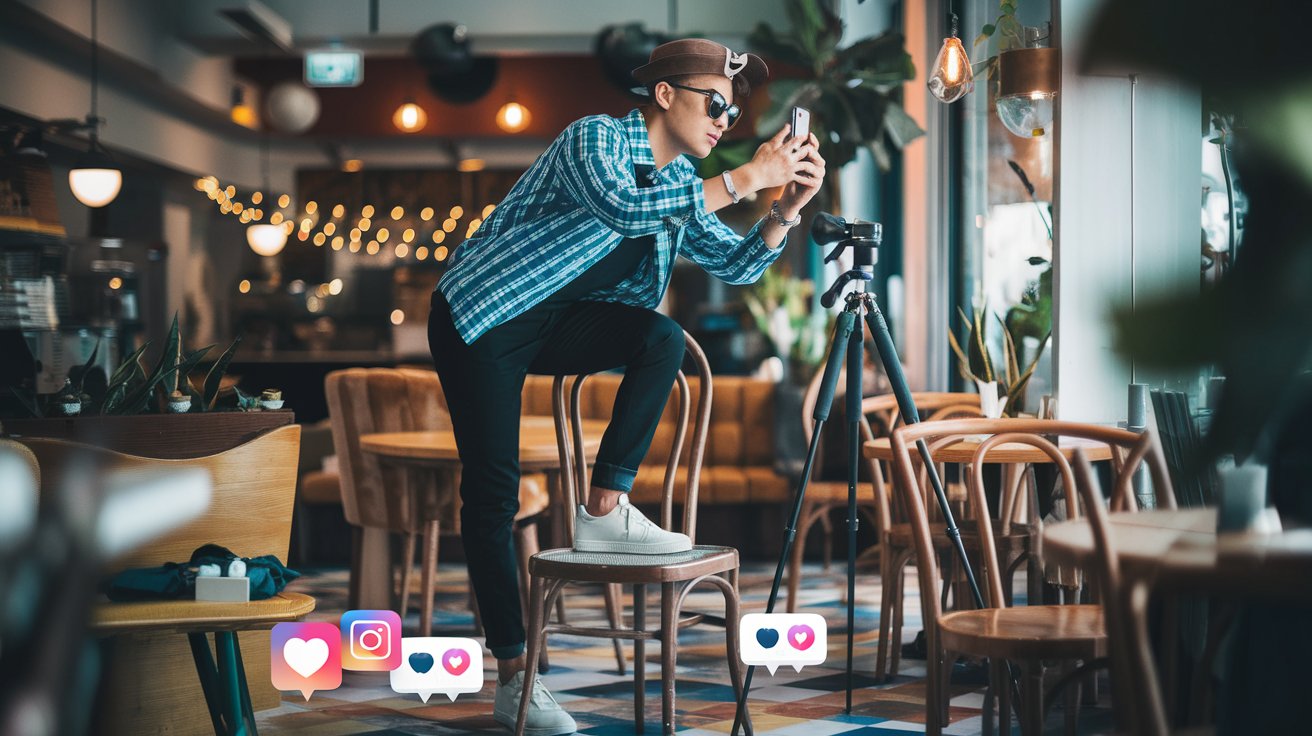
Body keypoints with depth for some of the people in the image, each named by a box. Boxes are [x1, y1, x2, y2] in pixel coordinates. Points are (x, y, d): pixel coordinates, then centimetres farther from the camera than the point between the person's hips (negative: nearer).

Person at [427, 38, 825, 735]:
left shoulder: (680, 180, 7)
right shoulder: (594, 138, -17)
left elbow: (735, 263, 3)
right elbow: (622, 207, -37)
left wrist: (785, 210, -15)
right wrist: (743, 178, -34)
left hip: (553, 324, 7)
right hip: (480, 316, -7)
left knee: (661, 338, -21)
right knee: (493, 490, -9)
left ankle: (604, 510, -14)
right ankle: (513, 680, -1)